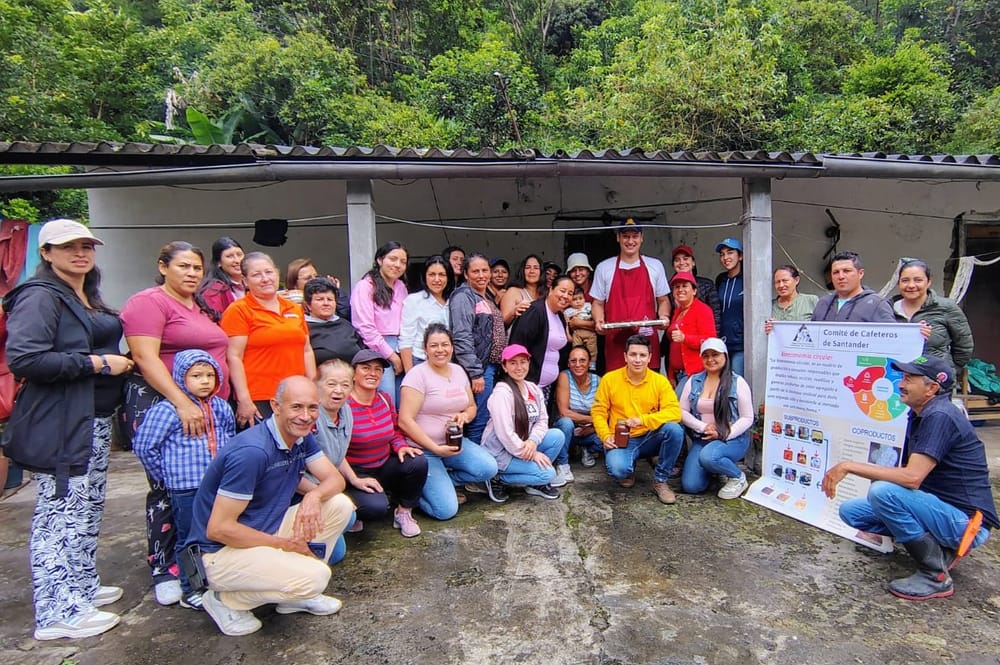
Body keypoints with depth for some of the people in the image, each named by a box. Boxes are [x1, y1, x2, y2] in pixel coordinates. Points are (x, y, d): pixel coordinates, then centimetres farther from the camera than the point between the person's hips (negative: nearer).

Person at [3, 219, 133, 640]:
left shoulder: (88, 300, 16)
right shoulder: (40, 297, -12)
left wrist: (116, 362, 9)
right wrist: (97, 363, -20)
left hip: (94, 420, 10)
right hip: (58, 424, -9)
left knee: (88, 511, 18)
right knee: (60, 516, -1)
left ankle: (81, 587, 33)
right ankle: (57, 613, 11)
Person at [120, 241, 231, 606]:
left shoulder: (201, 308, 17)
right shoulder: (149, 302, -7)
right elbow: (145, 357, -18)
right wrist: (182, 402, -27)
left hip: (207, 408, 7)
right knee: (168, 489, -1)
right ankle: (164, 570, 12)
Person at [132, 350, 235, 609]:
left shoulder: (221, 407, 6)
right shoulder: (168, 409, -12)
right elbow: (143, 445, -7)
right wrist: (164, 476, -1)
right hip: (185, 488, -5)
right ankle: (190, 591, 20)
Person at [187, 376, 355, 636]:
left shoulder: (302, 438, -2)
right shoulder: (252, 451, -28)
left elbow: (335, 480, 0)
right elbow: (219, 529, -26)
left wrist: (313, 495, -24)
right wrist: (285, 544, -17)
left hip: (267, 529, 8)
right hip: (222, 551, -8)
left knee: (340, 505, -6)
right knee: (314, 577, -27)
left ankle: (297, 592, 8)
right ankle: (226, 599, -1)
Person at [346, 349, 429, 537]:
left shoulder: (385, 398, 2)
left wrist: (401, 446, -8)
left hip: (385, 465, 6)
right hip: (356, 472, -6)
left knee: (418, 462, -22)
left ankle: (404, 513, 0)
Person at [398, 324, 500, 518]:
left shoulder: (458, 371, 7)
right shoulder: (418, 375, -14)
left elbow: (472, 406, 16)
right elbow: (405, 420, -19)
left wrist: (464, 416, -9)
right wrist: (436, 448, -22)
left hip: (453, 442, 6)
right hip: (422, 449, -6)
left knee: (489, 468, -17)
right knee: (446, 510, -16)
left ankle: (441, 482, 5)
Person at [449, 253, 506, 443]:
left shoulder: (487, 299, 19)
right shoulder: (463, 296, -9)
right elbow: (462, 338, -18)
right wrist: (475, 373, -21)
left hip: (492, 366, 9)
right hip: (479, 368, -9)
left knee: (490, 420, 11)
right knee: (479, 422, -7)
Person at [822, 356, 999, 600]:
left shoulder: (940, 417, -22)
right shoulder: (920, 414, 8)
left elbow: (912, 477, -32)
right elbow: (908, 472, 11)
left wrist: (849, 466, -29)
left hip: (967, 521, -9)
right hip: (940, 509, 9)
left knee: (883, 491, -32)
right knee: (851, 511, 1)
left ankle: (935, 575, -13)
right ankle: (941, 546, 8)